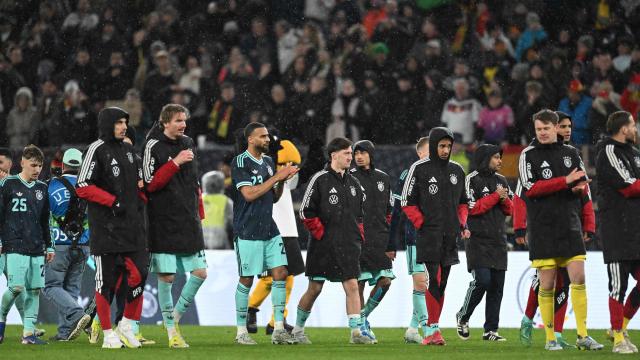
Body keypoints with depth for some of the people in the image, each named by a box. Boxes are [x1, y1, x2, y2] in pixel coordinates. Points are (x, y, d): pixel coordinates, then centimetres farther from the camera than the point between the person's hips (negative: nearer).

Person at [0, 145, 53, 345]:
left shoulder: (42, 188, 15)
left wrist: (49, 246, 21)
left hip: (37, 249, 5)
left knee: (35, 289, -1)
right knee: (16, 287, -14)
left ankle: (29, 331, 2)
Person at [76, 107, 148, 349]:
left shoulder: (129, 149, 16)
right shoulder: (97, 150, -6)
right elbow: (83, 187, -11)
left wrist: (140, 200, 13)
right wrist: (113, 201, -15)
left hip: (132, 224, 6)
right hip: (106, 226, -6)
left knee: (139, 273, -2)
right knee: (106, 279, -2)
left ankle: (127, 325, 13)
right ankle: (108, 334, 4)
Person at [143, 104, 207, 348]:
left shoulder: (188, 144, 13)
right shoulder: (154, 146, -6)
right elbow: (150, 183, -14)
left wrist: (199, 213, 17)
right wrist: (176, 163, -19)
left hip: (189, 222, 6)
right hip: (164, 224, -6)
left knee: (200, 272, 1)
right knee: (166, 276, -3)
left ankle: (175, 315, 19)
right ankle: (172, 331, 6)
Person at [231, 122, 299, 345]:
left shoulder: (269, 162, 14)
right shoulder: (240, 163, -9)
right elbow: (249, 194, -18)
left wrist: (282, 181, 0)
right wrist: (276, 177, -15)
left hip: (269, 230, 7)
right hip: (247, 232, -7)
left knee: (280, 273, -1)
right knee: (246, 280, -1)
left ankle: (279, 329, 3)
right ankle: (241, 331, 8)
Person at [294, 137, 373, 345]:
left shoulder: (353, 183, 11)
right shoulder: (320, 180, -7)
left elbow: (360, 212, 23)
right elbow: (306, 212, -9)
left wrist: (359, 235, 12)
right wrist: (320, 233, -12)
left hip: (348, 246, 4)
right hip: (323, 246, -4)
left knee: (352, 285, -6)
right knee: (315, 289, 3)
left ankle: (357, 331, -10)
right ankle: (298, 329, 19)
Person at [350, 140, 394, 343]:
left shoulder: (383, 179, 14)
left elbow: (389, 212, 17)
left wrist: (391, 245, 11)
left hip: (380, 240, 4)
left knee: (385, 280, -3)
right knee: (359, 282, -4)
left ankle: (363, 316, 15)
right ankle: (361, 326, 5)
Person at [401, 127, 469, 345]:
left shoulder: (457, 170, 13)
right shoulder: (420, 169, -2)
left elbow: (463, 202, 23)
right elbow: (407, 202, -1)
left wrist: (462, 224, 8)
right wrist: (422, 224, -10)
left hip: (450, 237, 6)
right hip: (428, 235, -5)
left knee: (442, 284, 7)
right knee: (433, 280, -14)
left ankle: (433, 329, 12)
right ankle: (433, 329, -14)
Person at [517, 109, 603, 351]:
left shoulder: (570, 153, 12)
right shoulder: (529, 155, 0)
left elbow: (584, 185, 21)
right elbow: (530, 188, -13)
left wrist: (580, 187, -4)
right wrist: (565, 181, -19)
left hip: (570, 226, 3)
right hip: (542, 228, -3)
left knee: (578, 278, -4)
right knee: (547, 284, -1)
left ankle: (582, 336, -1)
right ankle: (550, 338, 6)